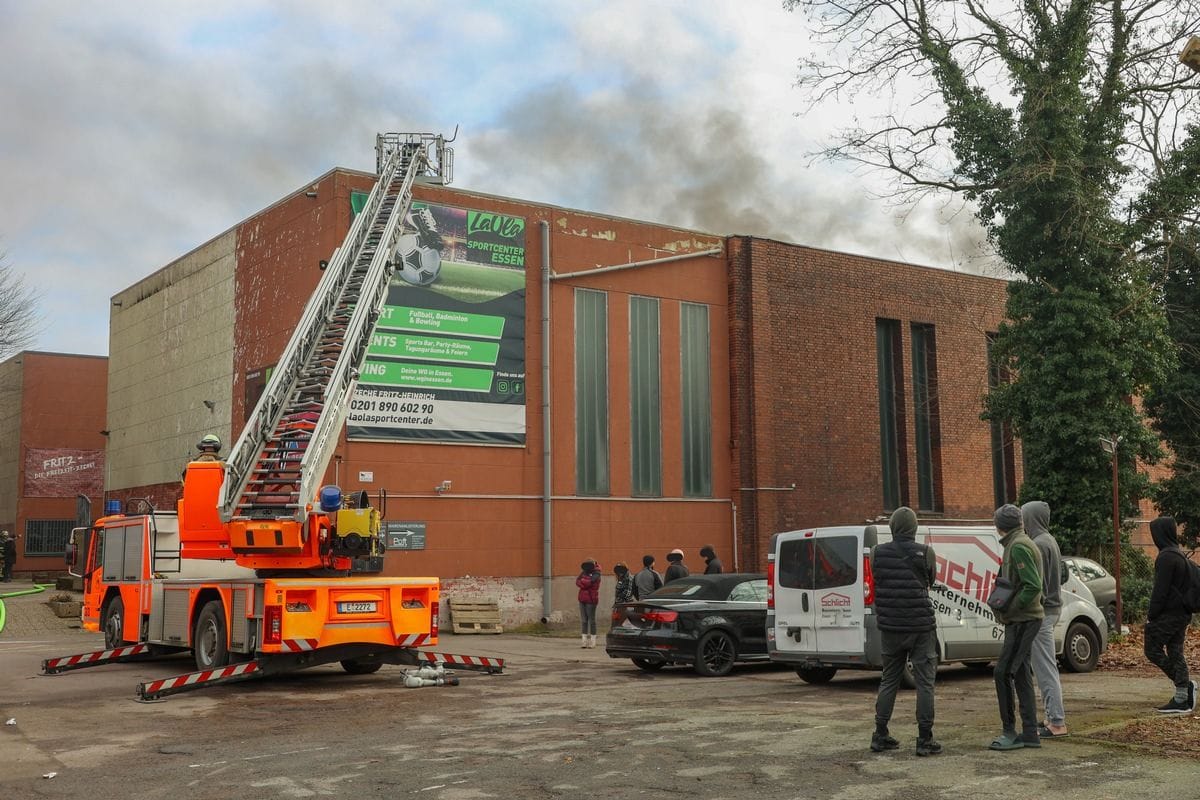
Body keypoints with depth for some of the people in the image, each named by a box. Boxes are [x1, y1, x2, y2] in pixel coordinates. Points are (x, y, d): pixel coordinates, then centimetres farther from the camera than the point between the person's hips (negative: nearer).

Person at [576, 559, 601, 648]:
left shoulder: (595, 575, -4)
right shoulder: (584, 573, 16)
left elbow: (590, 582, -20)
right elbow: (577, 582, 2)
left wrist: (582, 581, -3)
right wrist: (585, 584, -14)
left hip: (591, 600, -6)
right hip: (582, 599, 6)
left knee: (591, 619, -3)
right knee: (583, 620, 5)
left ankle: (592, 641, 2)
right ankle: (585, 640, 7)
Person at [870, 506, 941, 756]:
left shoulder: (878, 553, -1)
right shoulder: (925, 552, -8)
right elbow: (930, 582, 7)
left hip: (890, 627, 3)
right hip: (920, 627, -3)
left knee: (889, 680, 14)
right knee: (924, 682, 3)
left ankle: (880, 736, 16)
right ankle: (925, 740, 2)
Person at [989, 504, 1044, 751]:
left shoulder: (1018, 546, -14)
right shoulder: (1022, 543, 16)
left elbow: (1033, 586, -23)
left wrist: (1009, 609, -18)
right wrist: (1007, 608, 12)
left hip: (1022, 620, -10)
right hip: (1023, 620, 10)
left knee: (1003, 673, -9)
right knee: (1020, 675, 11)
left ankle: (1009, 732, -5)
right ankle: (1029, 734, 13)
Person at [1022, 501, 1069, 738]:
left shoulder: (1039, 544, -16)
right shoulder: (1050, 541, 16)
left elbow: (1037, 583, -20)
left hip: (1042, 612, -11)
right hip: (1051, 608, 11)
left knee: (1046, 669, -7)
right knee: (1046, 668, 16)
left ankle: (1057, 723, -5)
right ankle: (1054, 717, 22)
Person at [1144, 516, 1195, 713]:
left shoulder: (1166, 557, -17)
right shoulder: (1181, 555, 15)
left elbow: (1160, 590, -19)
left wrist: (1151, 615, -13)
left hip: (1168, 613, -9)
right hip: (1182, 613, 9)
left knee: (1152, 651, -2)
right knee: (1175, 653, 9)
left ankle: (1186, 685, -7)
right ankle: (1182, 699, 9)